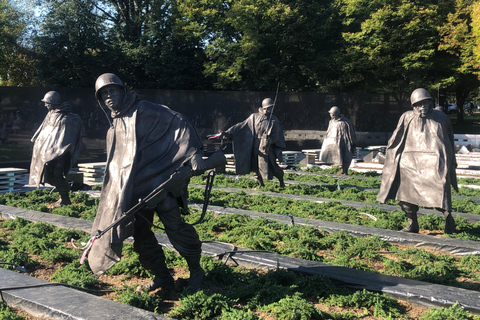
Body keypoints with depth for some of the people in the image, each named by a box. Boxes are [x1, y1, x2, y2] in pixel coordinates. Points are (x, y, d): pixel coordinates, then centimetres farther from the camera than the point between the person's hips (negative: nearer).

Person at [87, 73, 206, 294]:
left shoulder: (143, 110, -4)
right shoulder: (114, 128, 19)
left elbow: (178, 122, -14)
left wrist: (193, 152, -26)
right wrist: (119, 191, 25)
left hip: (159, 178, -7)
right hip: (134, 187, 8)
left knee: (173, 224, -13)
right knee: (140, 232, 4)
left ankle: (196, 271, 7)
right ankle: (162, 279, 17)